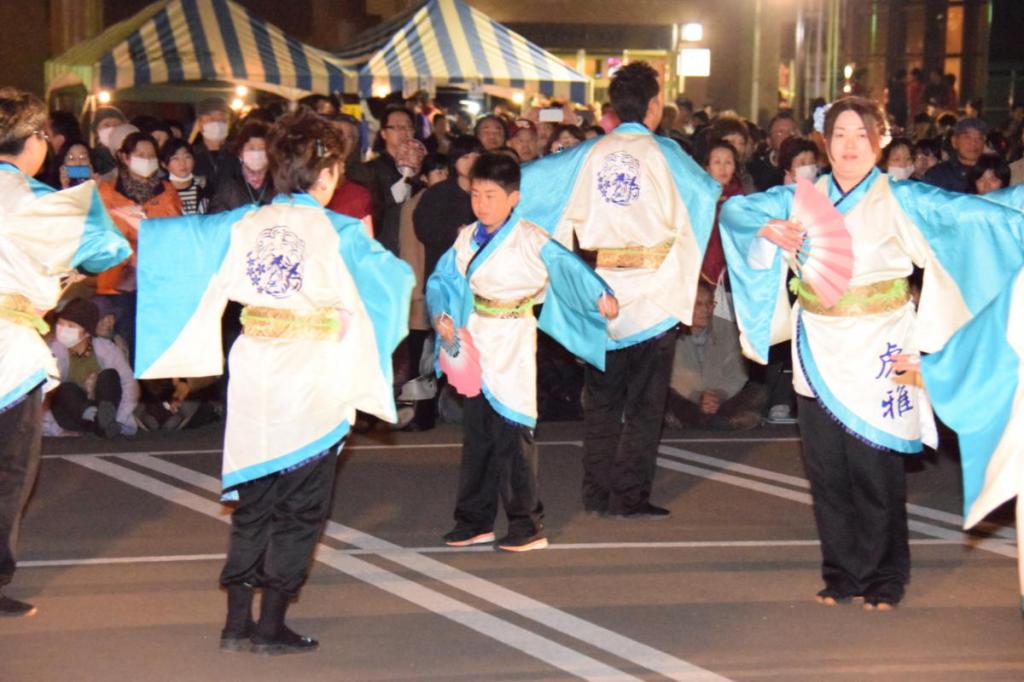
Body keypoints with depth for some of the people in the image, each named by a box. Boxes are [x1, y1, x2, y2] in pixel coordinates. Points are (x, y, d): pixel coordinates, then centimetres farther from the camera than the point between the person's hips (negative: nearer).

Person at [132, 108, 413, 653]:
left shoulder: (243, 223, 1)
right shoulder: (339, 232, -10)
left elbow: (174, 237, 7)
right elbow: (394, 277, -4)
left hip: (252, 373, 4)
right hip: (311, 381, -4)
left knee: (253, 499, 15)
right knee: (300, 506, 7)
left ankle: (237, 623, 15)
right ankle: (271, 626, 7)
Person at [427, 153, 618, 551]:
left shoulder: (531, 240, -9)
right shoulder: (466, 240, 7)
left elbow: (567, 265, -14)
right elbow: (441, 280, 8)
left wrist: (600, 295, -27)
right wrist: (441, 315, -10)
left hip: (511, 350, -6)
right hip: (475, 349, 6)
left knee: (512, 435, -8)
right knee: (476, 436, 13)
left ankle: (528, 525, 0)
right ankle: (475, 521, 24)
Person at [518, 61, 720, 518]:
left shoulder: (590, 154, 2)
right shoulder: (664, 154, -6)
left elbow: (530, 177, 2)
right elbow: (710, 193, -11)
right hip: (653, 292, -3)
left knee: (601, 397, 13)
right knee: (645, 402, 3)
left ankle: (597, 493, 16)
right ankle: (630, 495, 0)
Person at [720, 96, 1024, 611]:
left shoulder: (902, 201, -2)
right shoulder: (802, 198, 8)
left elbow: (975, 212, -9)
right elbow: (734, 210, 14)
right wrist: (767, 229, -4)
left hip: (875, 356, -3)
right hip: (818, 354, 4)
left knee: (875, 470, -3)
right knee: (826, 468, 6)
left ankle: (883, 578, 11)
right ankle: (842, 573, 19)